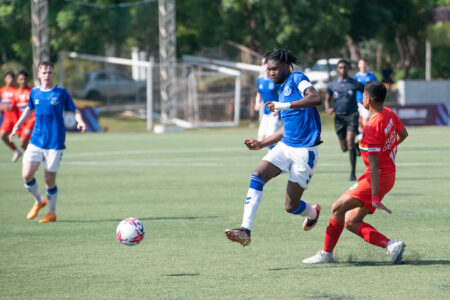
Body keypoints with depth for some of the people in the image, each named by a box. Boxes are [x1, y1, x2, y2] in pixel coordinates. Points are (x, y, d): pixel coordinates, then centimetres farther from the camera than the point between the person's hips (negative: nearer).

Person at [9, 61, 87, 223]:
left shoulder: (61, 93, -3)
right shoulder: (34, 93, 7)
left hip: (55, 142, -3)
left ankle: (51, 212, 18)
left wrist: (80, 121, -16)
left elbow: (74, 110, 4)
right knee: (27, 174, -9)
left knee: (50, 179, -1)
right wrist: (17, 125, 19)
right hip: (36, 141, 3)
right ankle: (39, 201, 18)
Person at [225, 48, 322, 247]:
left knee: (291, 206, -2)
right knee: (257, 176, -19)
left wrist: (286, 105, -34)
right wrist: (261, 144, 23)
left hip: (304, 151, -8)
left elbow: (316, 98, -26)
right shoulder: (283, 90, 20)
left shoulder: (297, 78, -6)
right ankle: (245, 230, -26)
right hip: (285, 146, 8)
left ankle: (313, 212, 35)